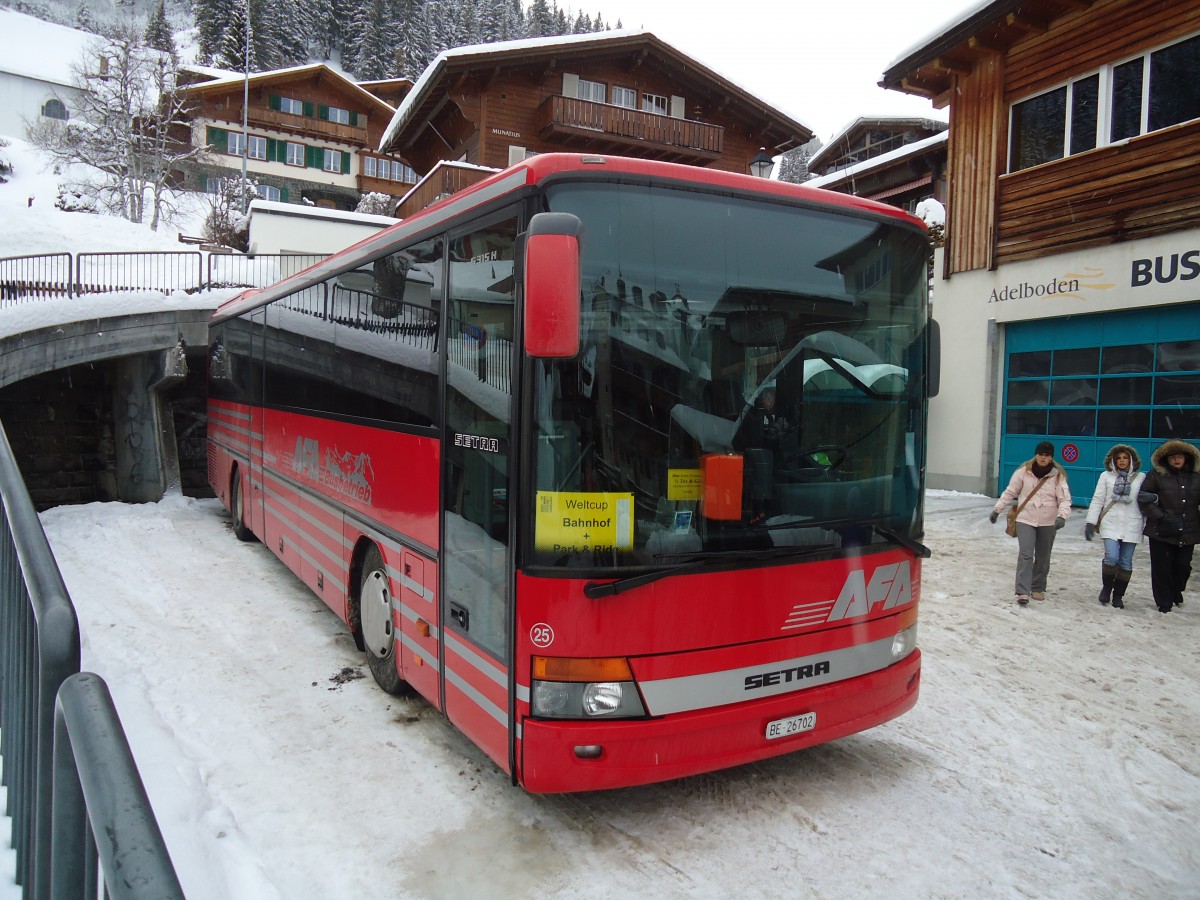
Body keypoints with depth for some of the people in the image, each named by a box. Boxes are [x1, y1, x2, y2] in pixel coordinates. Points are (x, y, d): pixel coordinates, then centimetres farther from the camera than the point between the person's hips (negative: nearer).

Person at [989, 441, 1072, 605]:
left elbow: (1065, 499, -10)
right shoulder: (1024, 471, -4)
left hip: (1048, 523, 1)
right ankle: (1022, 592, -16)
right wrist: (997, 510, 2)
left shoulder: (1058, 475, -4)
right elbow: (1010, 492, 3)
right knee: (1026, 555, -13)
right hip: (1025, 520, -1)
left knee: (1043, 558, 12)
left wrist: (1062, 516, -28)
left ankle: (1038, 588, 29)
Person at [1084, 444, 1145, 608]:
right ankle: (1106, 587, 10)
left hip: (1132, 526, 1)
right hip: (1111, 524, -1)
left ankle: (1118, 596, 17)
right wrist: (1090, 522, -1)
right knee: (1111, 557, -14)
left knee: (1126, 562, 4)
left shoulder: (1141, 477, 5)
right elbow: (1097, 500, 4)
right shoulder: (1106, 476, 5)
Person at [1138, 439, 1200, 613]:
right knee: (1162, 567, 3)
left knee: (1183, 565, 7)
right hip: (1162, 531, -3)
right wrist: (1160, 517, -11)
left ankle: (1176, 590, 37)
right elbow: (1143, 498, -6)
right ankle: (1164, 601, 18)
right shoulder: (1156, 475, -4)